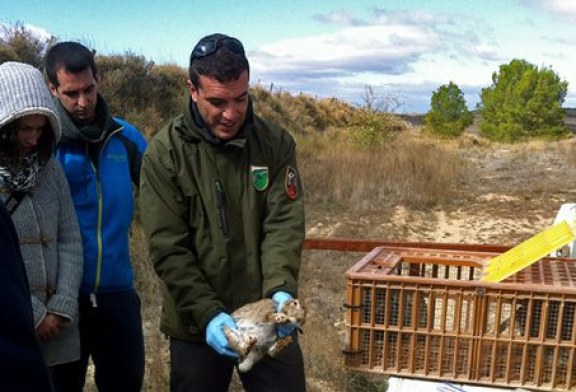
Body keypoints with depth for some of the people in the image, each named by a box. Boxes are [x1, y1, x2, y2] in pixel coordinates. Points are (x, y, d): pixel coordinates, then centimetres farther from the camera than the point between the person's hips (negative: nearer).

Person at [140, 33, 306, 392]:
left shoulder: (276, 144, -4)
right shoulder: (165, 153, -10)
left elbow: (285, 223, -9)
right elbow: (168, 247, -12)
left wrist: (281, 290, -25)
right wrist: (208, 313, -21)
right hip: (196, 326, -1)